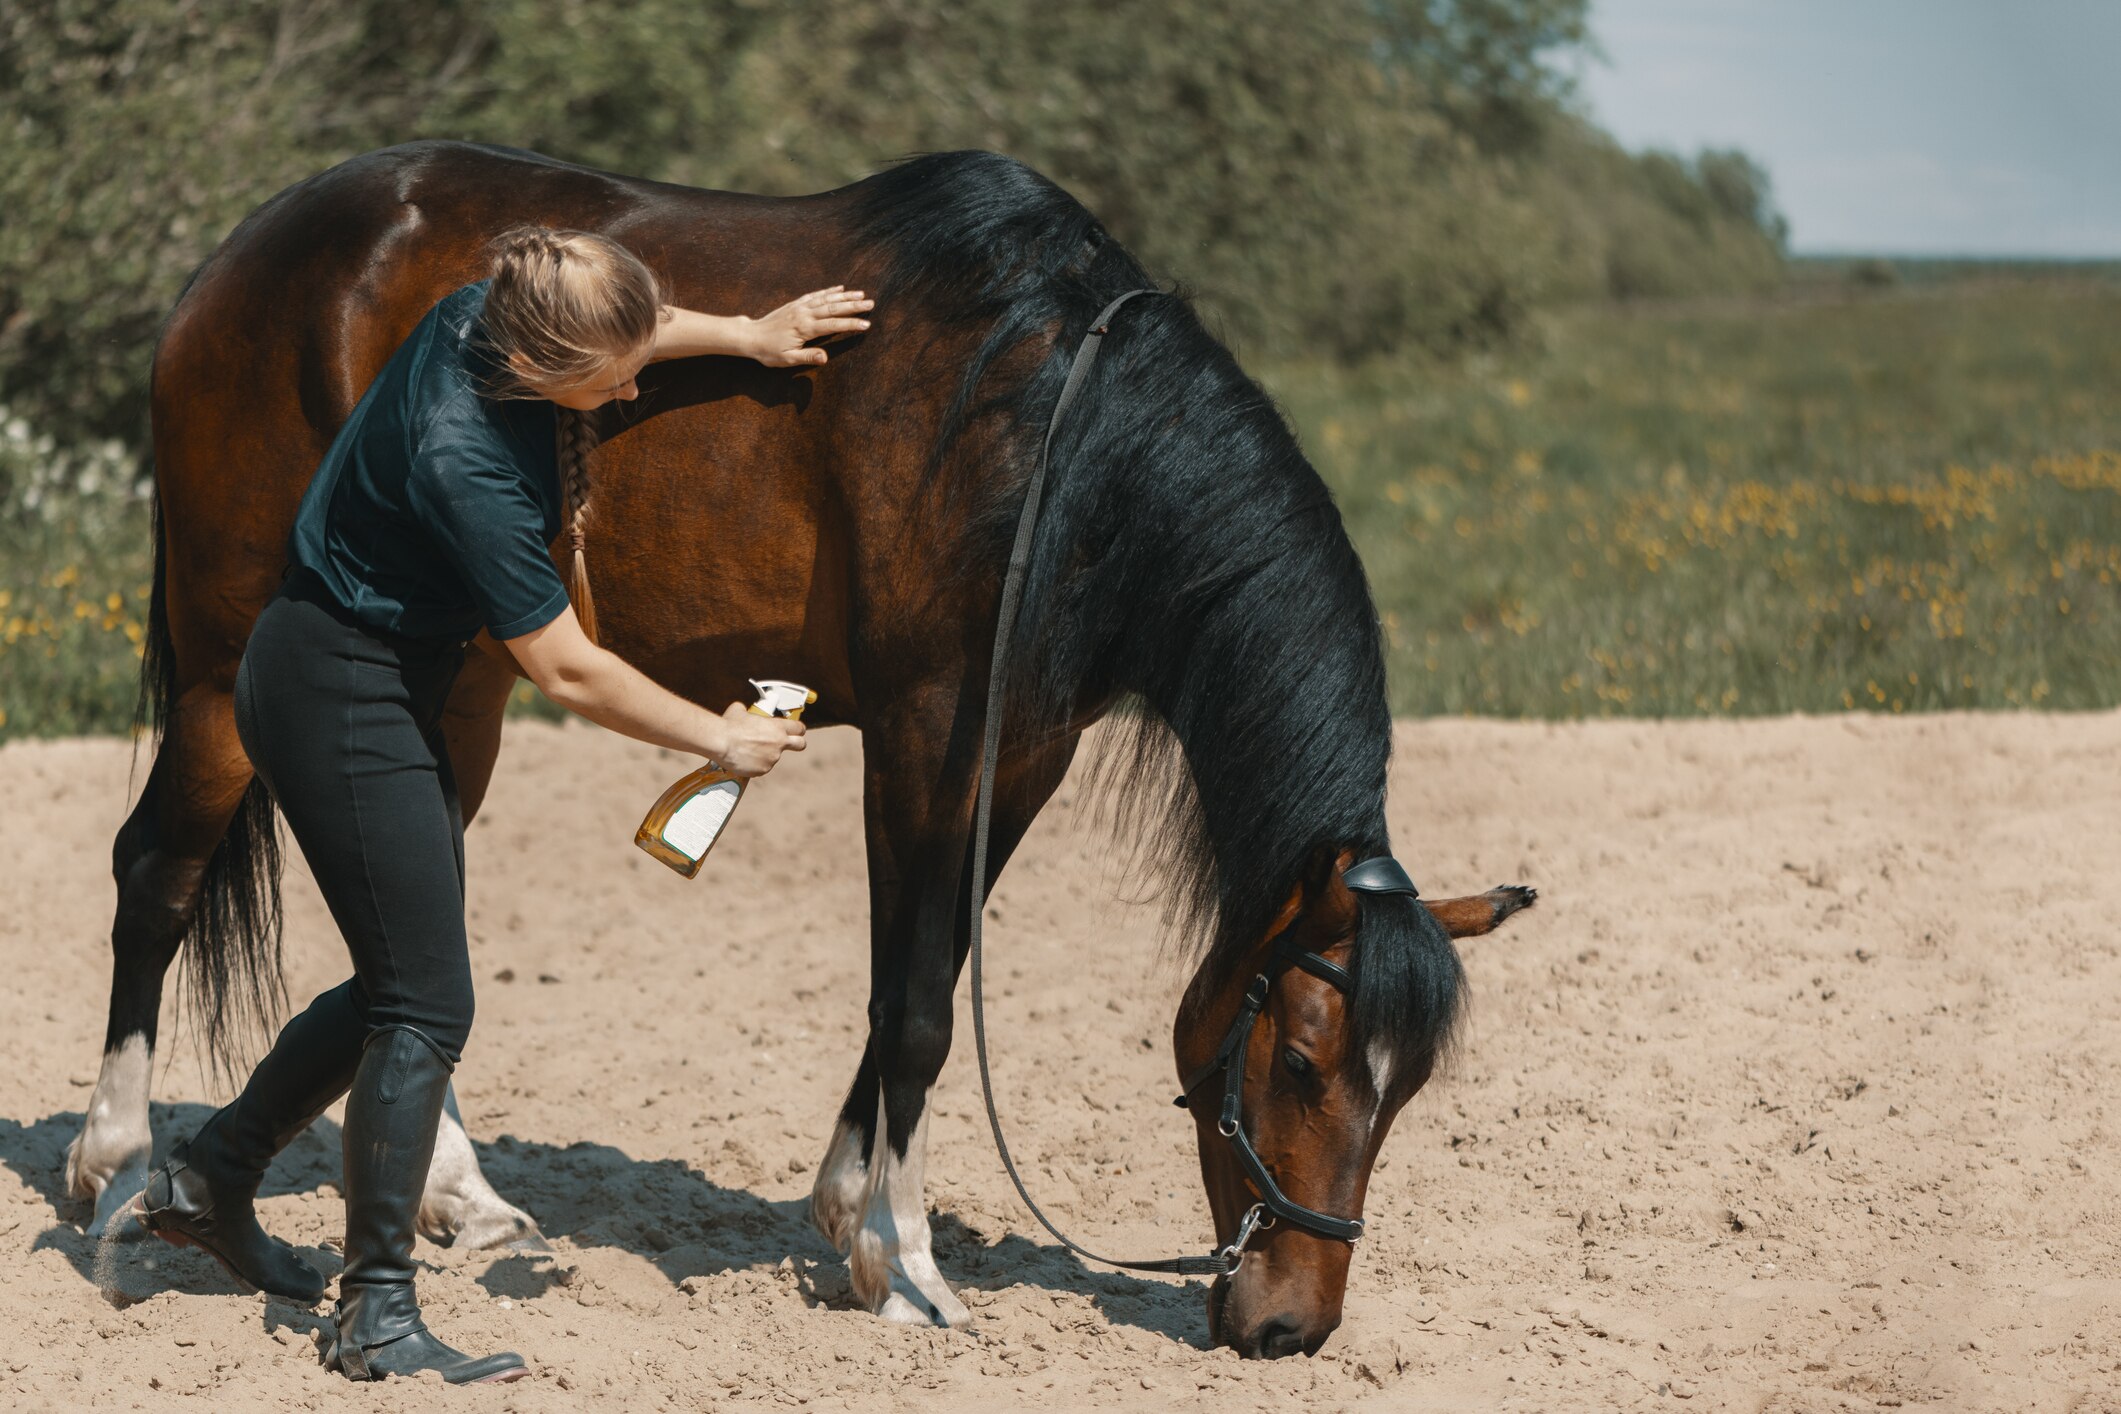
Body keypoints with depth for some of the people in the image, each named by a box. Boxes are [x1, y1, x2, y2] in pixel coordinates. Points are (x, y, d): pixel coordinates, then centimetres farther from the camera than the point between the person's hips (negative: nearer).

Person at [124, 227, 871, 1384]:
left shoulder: (488, 314, -10)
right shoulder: (464, 463, -32)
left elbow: (627, 331, 17)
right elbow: (568, 673, -22)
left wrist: (747, 334, 6)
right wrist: (720, 738, -11)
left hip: (380, 688, 10)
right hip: (340, 703, -10)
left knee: (402, 979, 18)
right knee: (427, 1006, -6)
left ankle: (208, 1178, 32)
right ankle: (374, 1314, 1)